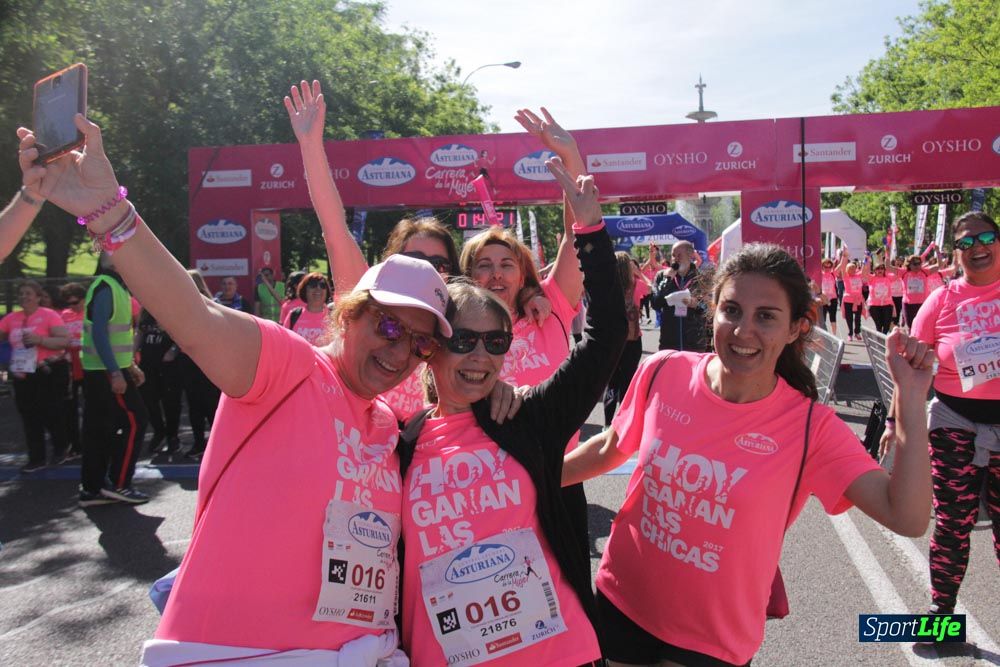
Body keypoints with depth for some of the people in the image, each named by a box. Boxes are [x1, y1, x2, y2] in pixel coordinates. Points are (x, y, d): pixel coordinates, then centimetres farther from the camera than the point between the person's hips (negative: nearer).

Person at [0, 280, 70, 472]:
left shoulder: (49, 315, -9)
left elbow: (64, 341, -17)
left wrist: (39, 339, -24)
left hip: (49, 373, -5)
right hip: (23, 375, 5)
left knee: (50, 413, 1)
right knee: (29, 417, 8)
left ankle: (60, 447, 27)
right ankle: (36, 459, 17)